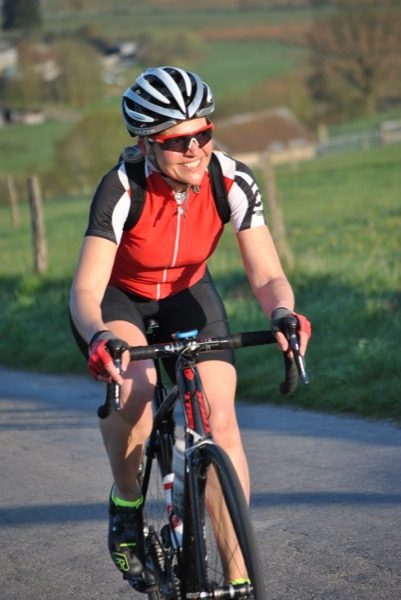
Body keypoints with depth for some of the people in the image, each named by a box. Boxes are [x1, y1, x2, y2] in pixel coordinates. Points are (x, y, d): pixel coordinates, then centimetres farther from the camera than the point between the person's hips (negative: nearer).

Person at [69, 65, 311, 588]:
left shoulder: (234, 183, -24)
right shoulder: (122, 189, -32)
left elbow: (267, 275, -24)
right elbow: (86, 289, -37)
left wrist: (282, 312, -47)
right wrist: (98, 338, -59)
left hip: (187, 295, 3)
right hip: (117, 299, -2)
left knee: (220, 416, -17)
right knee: (133, 384, -35)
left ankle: (239, 576, -10)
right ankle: (127, 503, -7)